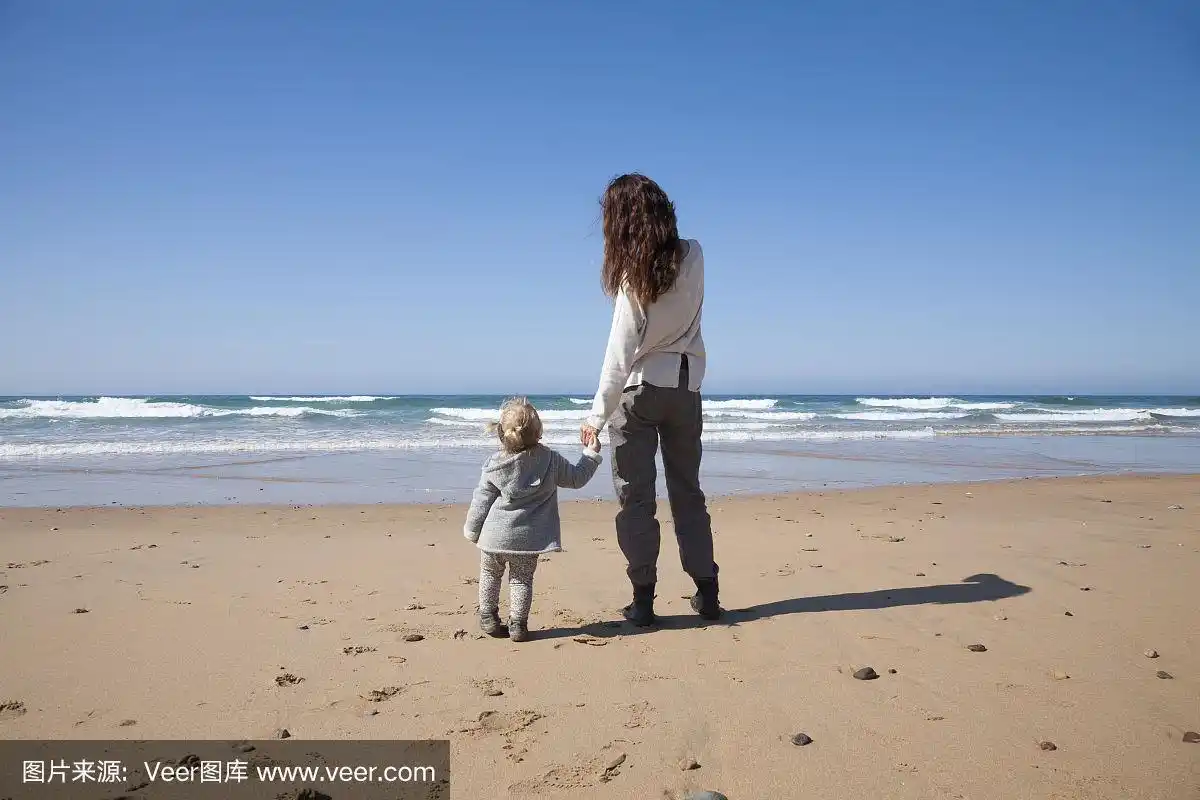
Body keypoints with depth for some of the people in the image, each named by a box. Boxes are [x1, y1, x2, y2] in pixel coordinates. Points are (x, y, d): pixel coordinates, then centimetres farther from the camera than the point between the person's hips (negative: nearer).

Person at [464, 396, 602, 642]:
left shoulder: (494, 465, -8)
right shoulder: (550, 460, -7)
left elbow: (480, 501, -2)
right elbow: (576, 478, 6)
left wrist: (472, 530, 11)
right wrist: (591, 454, 19)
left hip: (495, 536, 0)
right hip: (528, 538, 0)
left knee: (490, 575, 20)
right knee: (522, 579, 12)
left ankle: (488, 617, 26)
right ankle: (518, 624, 11)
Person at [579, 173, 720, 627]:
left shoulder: (634, 276, -17)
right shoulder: (693, 255, -5)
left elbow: (621, 353, -18)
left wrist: (598, 412, -11)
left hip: (640, 387, -5)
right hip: (687, 385, 5)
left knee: (635, 496, 3)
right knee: (687, 491, 14)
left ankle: (643, 599, 5)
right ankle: (706, 592, 16)